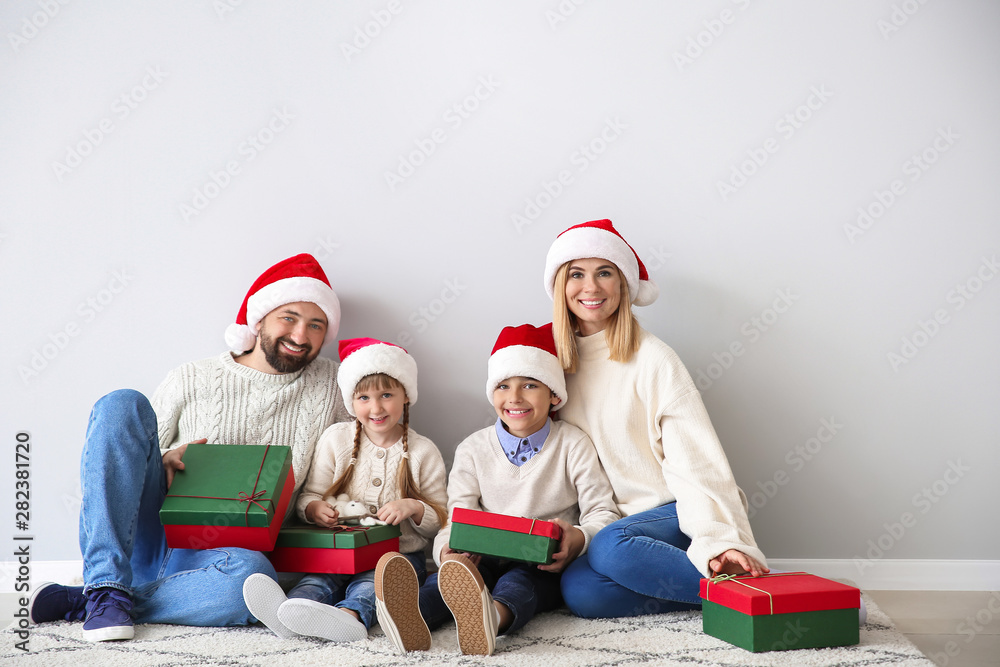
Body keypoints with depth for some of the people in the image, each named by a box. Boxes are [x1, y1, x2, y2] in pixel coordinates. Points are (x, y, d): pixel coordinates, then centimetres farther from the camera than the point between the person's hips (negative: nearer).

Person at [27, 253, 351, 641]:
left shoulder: (331, 386, 10)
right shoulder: (191, 381, 8)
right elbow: (130, 462, 12)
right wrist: (164, 464, -12)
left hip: (215, 554, -1)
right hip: (150, 534, 1)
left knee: (251, 577, -39)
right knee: (123, 405, -20)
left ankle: (79, 603, -22)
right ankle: (107, 585, -25)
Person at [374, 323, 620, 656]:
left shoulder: (573, 444, 6)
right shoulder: (473, 450, 11)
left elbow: (603, 511, 0)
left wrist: (580, 539, -25)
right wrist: (447, 549, -22)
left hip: (546, 567, -2)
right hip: (487, 559, 2)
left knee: (517, 582, -36)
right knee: (455, 567, -32)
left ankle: (494, 616, -70)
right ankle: (412, 616, -63)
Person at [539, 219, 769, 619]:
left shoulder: (651, 359, -7)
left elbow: (695, 460, -13)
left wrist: (721, 540, -26)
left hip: (674, 514, -3)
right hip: (604, 522, 4)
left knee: (612, 547, -35)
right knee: (581, 592, -28)